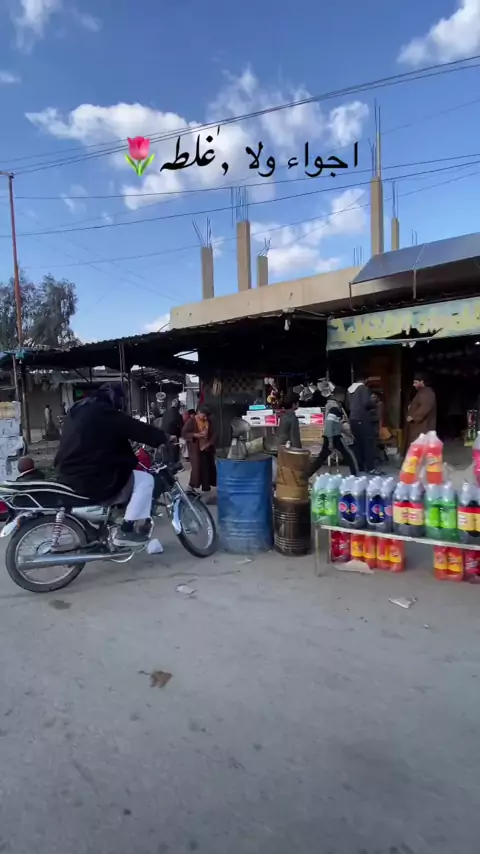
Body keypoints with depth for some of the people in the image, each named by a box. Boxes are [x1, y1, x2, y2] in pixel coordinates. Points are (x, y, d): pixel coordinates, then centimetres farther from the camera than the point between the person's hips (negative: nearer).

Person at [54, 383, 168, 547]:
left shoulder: (78, 410, 15)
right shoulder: (105, 413, -13)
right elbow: (137, 428, -11)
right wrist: (164, 438, 3)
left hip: (69, 476, 10)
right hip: (91, 479, -10)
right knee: (145, 480, -5)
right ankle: (125, 531, -7)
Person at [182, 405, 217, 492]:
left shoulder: (209, 421, 5)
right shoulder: (191, 421, -8)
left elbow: (213, 433, 7)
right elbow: (184, 433, -9)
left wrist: (209, 443, -9)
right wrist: (195, 435, -23)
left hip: (207, 448, 5)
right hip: (195, 448, -5)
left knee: (207, 467, 6)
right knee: (197, 467, -10)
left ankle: (206, 486, 18)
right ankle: (192, 486, 2)